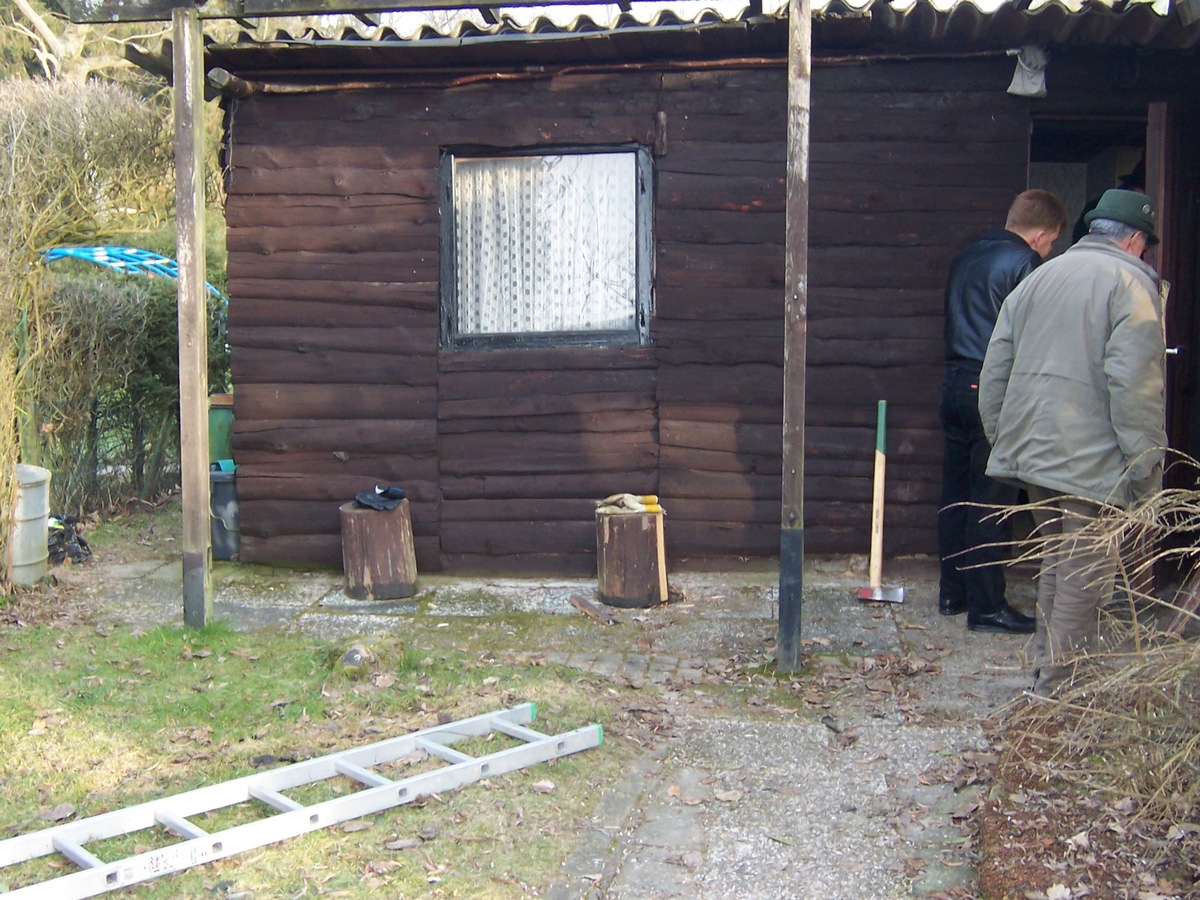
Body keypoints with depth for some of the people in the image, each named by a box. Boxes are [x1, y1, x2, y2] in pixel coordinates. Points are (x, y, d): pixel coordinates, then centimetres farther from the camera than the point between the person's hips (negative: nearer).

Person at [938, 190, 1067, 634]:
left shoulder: (968, 255, 14)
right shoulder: (1024, 264, -12)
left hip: (956, 384, 8)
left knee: (957, 493, 13)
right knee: (991, 502, -3)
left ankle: (953, 592, 21)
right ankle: (986, 606, 2)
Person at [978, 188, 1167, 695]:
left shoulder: (1037, 278, 15)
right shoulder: (1131, 283, -7)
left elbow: (994, 372, 15)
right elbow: (1135, 386, -16)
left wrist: (1002, 439, 21)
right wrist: (1146, 467, -12)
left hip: (1032, 449, 7)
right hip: (1094, 459, -7)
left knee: (1057, 560, 20)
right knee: (1086, 576, -1)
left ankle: (1046, 672, 27)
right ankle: (1060, 689, 1)